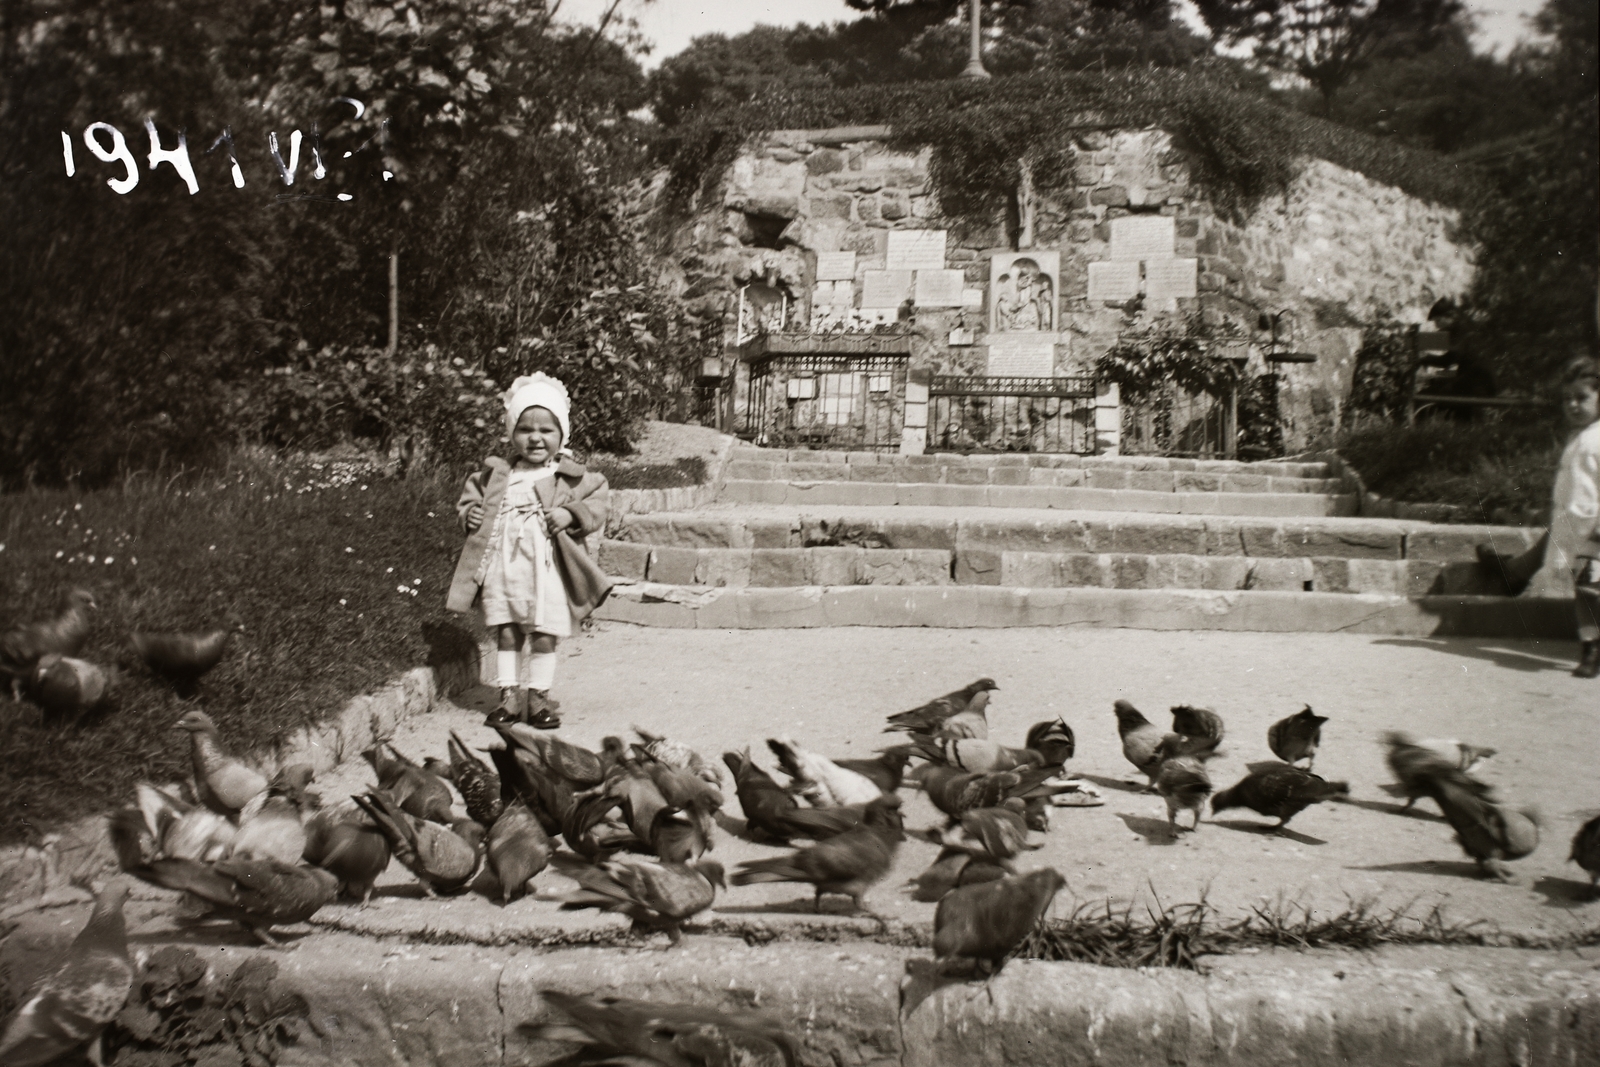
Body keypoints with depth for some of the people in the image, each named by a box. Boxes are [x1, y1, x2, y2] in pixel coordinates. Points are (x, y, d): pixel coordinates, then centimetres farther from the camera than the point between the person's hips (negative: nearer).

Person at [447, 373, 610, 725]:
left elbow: (596, 501, 0)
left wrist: (571, 514, -17)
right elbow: (471, 496, 20)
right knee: (506, 633, 8)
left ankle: (537, 695, 15)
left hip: (546, 569, -2)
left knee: (543, 635, 2)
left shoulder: (571, 477, 2)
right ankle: (509, 694, 17)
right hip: (502, 567, 3)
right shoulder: (495, 474, 10)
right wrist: (469, 514, -1)